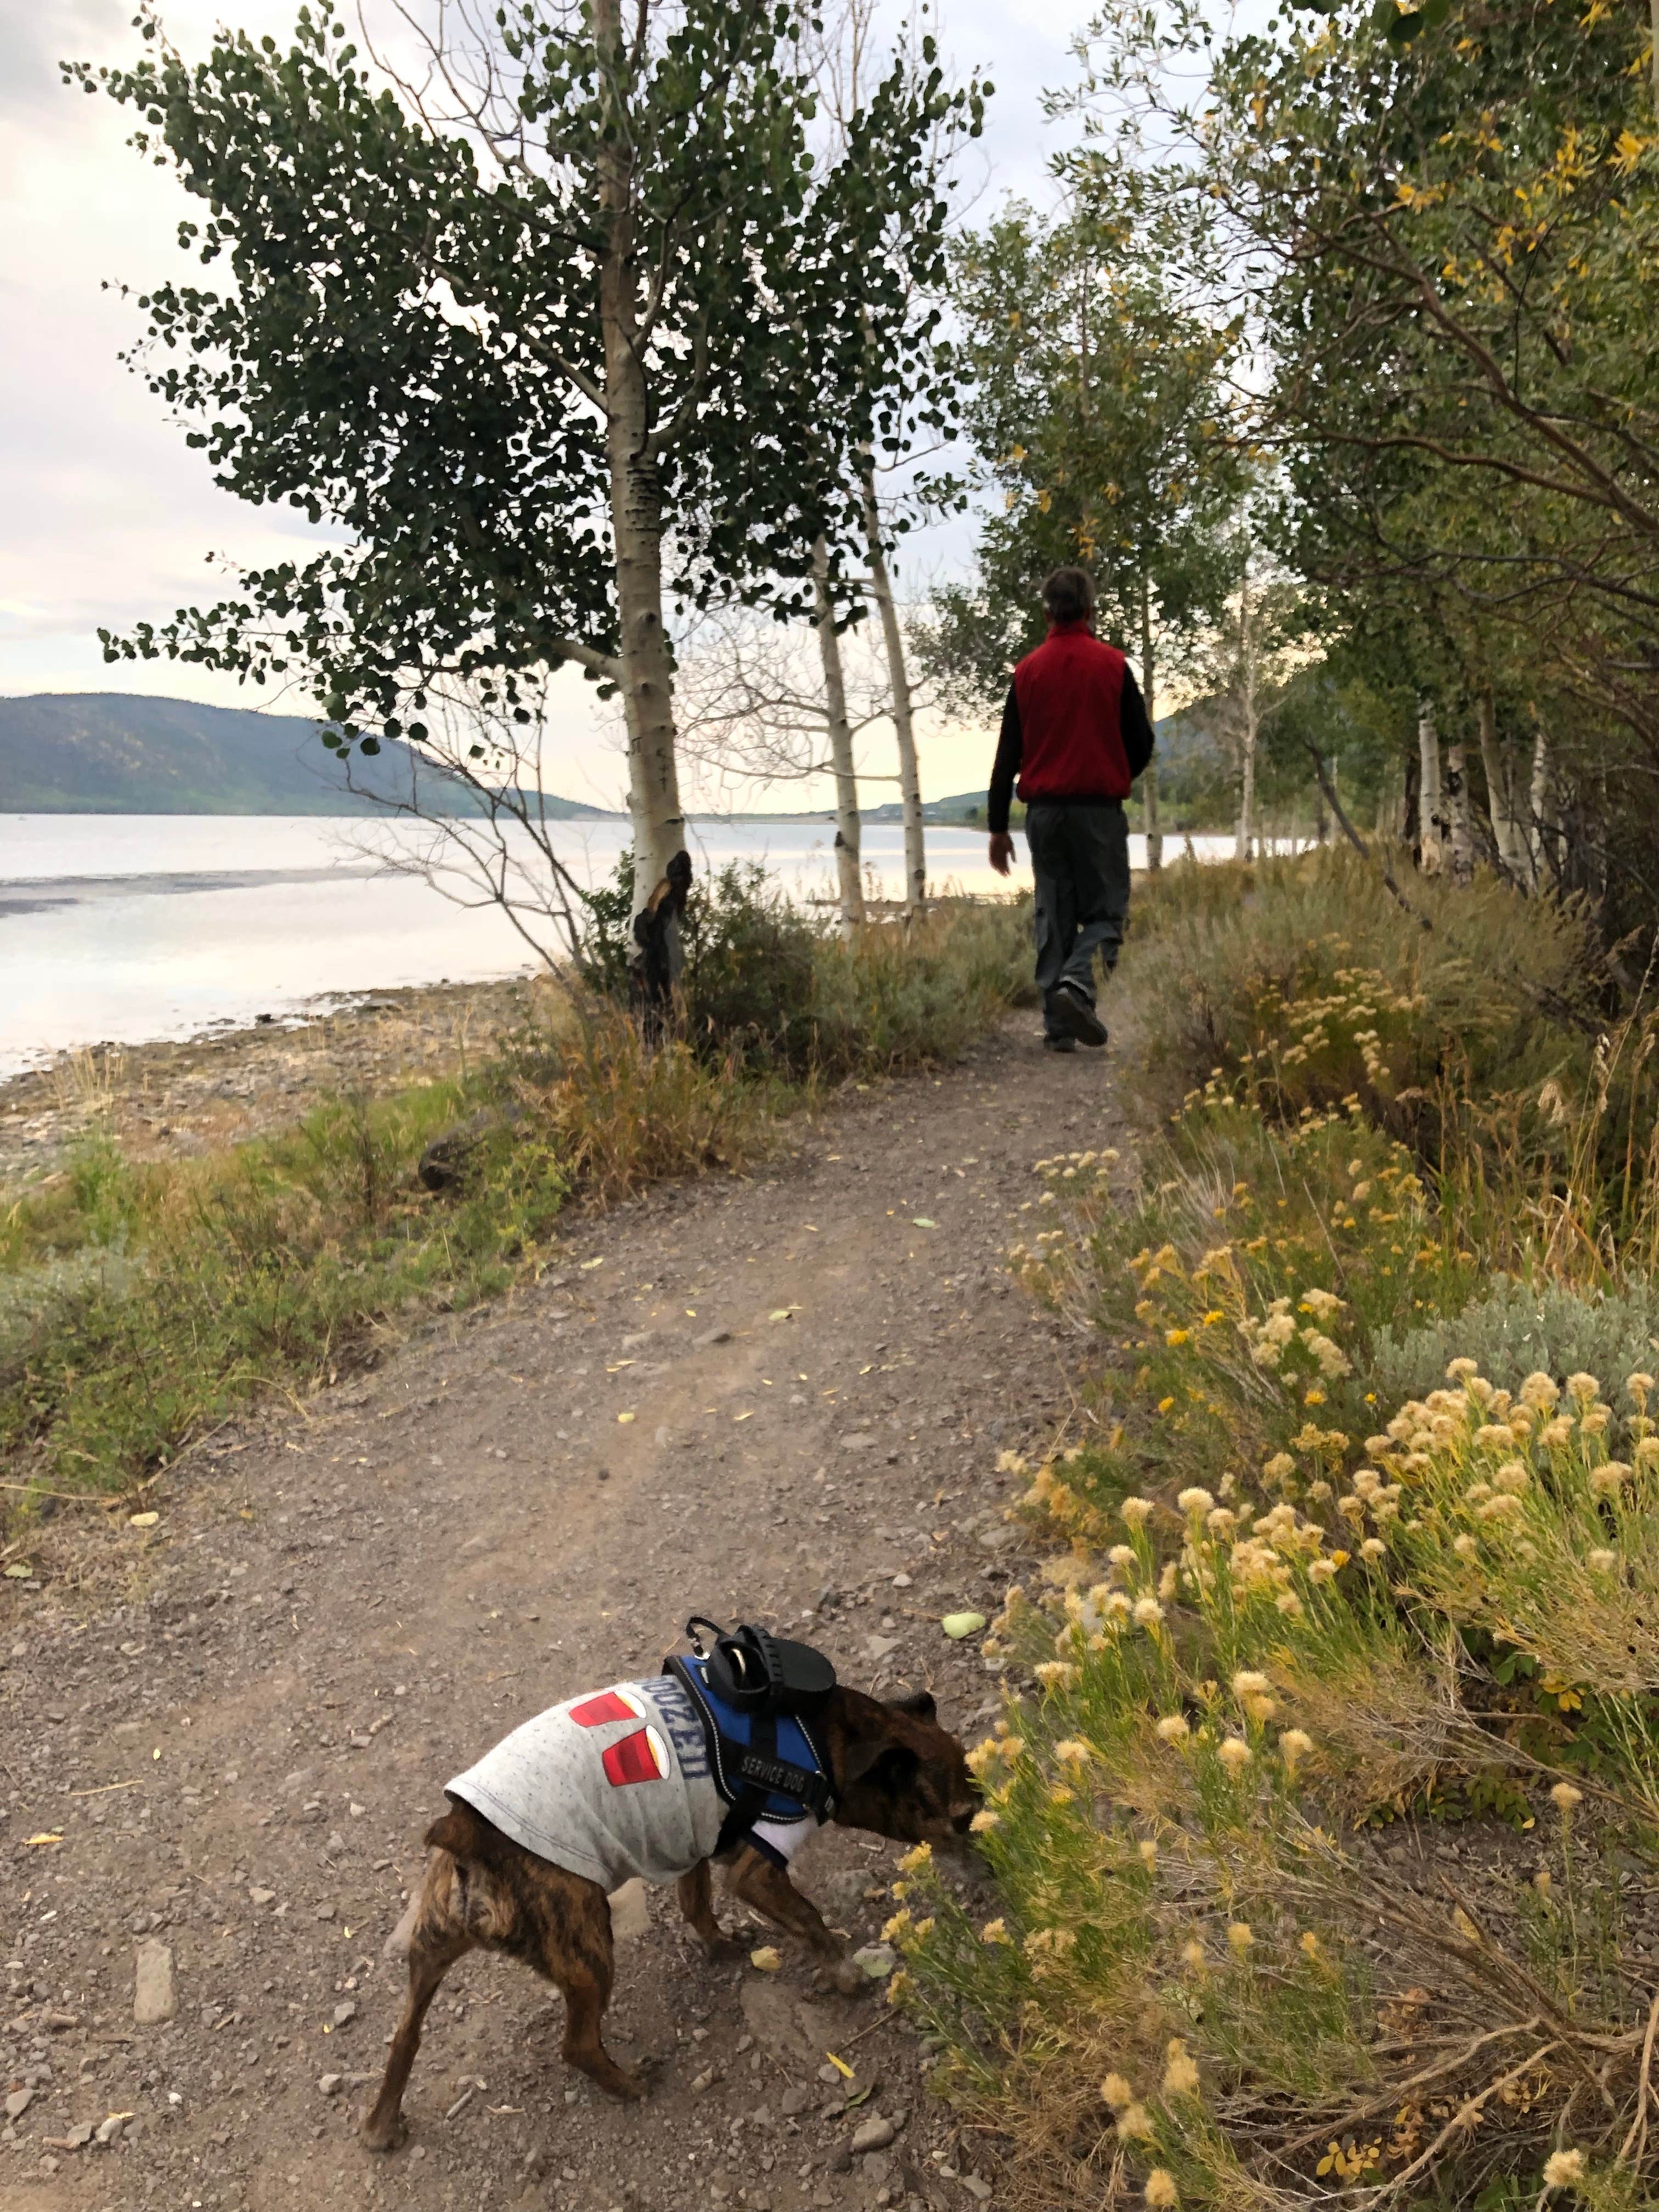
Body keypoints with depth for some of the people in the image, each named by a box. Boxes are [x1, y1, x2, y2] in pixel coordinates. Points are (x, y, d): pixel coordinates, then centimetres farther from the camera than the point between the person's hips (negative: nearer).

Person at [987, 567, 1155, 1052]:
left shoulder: (1028, 670, 5)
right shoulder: (1112, 665, -1)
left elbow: (1008, 753, 5)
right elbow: (1141, 742, 1)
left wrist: (998, 826, 9)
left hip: (1044, 811, 3)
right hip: (1100, 808, -2)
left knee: (1053, 916, 7)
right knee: (1104, 910, 4)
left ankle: (1058, 1027, 4)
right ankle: (1077, 982, -23)